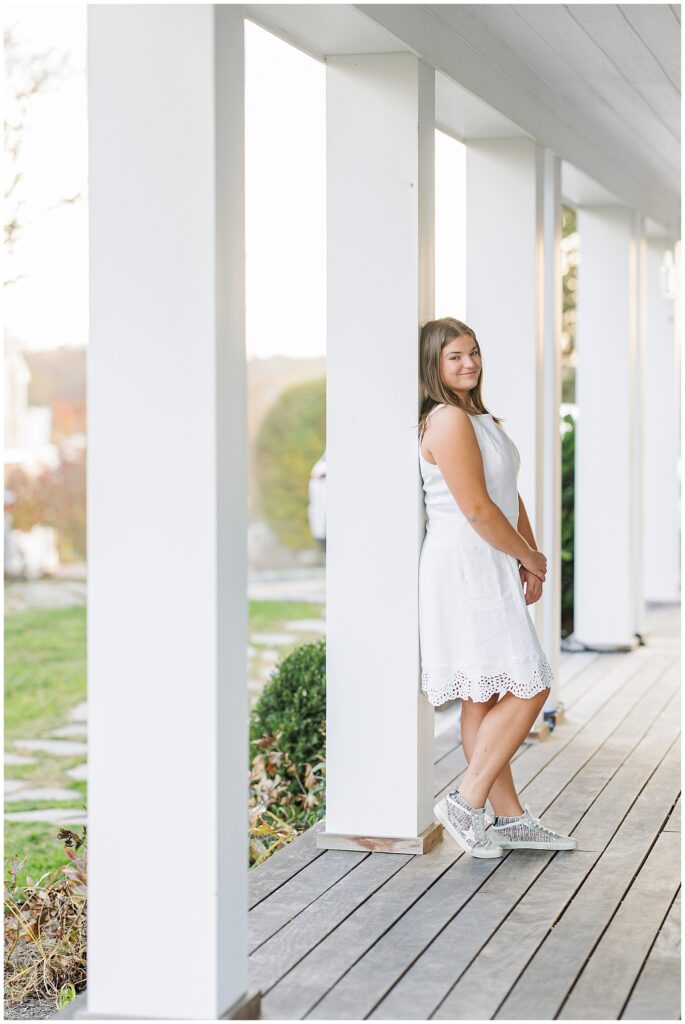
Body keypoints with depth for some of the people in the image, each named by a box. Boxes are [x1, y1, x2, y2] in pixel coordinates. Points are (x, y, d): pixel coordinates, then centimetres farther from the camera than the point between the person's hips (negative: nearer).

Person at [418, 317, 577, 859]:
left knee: (486, 698, 11)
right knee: (528, 687, -10)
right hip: (465, 569, -10)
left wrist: (531, 562, 7)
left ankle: (509, 817, 16)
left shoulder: (482, 418, 17)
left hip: (492, 570, 10)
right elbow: (477, 510, -18)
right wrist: (529, 557, -6)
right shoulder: (448, 421, -15)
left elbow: (511, 496, 18)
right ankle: (467, 802, -5)